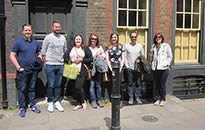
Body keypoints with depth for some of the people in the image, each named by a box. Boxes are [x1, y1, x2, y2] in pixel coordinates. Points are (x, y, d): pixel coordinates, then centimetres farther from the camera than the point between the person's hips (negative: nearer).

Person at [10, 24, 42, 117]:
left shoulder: (35, 42, 10)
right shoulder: (18, 42, -4)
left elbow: (39, 53, 22)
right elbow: (12, 56, -6)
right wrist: (18, 67, -12)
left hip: (33, 70, 4)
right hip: (22, 71, -4)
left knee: (32, 88, 14)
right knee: (22, 89, 3)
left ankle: (33, 105, 25)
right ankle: (22, 108, 14)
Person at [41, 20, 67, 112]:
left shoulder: (63, 38, 10)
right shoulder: (48, 37, -2)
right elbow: (43, 51, 1)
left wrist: (64, 61, 12)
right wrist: (45, 62, -2)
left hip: (60, 65, 4)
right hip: (50, 65, -4)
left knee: (58, 85, 8)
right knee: (51, 85, 0)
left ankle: (57, 102, 17)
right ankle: (50, 103, 12)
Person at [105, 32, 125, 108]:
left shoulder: (121, 46, 11)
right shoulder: (108, 48, 12)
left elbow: (123, 58, 7)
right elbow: (107, 59, 5)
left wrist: (120, 67, -6)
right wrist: (110, 67, -9)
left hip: (119, 68, -1)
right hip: (111, 68, 1)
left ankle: (121, 100, 0)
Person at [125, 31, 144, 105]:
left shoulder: (140, 46, 8)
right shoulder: (126, 46, 4)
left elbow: (143, 56, 11)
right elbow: (125, 57, 2)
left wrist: (139, 59, -9)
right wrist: (127, 66, -5)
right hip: (129, 68, -1)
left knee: (138, 83, 5)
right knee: (130, 83, 4)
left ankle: (138, 97, 17)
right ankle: (130, 98, 13)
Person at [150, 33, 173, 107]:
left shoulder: (166, 46, 0)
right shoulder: (153, 47, 13)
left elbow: (170, 56, 4)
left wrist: (166, 64, -7)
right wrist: (151, 53, 3)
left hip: (163, 68, -4)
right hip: (155, 68, 4)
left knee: (162, 85, -1)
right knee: (157, 85, 9)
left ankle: (163, 100, 12)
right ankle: (158, 99, 20)